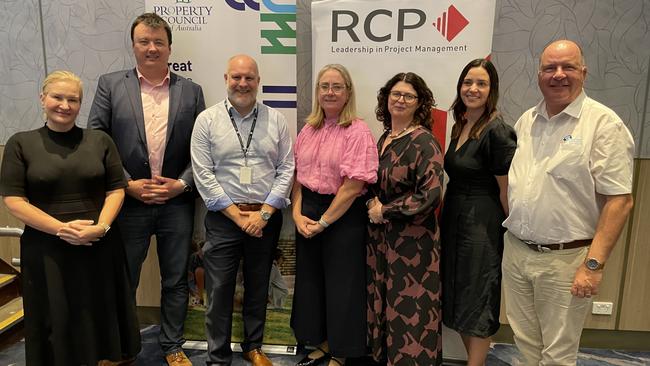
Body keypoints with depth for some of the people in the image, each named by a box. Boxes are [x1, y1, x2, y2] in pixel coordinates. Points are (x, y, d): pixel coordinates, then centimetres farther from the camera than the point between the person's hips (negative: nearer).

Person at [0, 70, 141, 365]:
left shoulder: (100, 140, 5)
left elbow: (116, 189, 4)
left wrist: (101, 226, -13)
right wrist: (61, 229, -15)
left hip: (100, 246, 1)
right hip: (46, 249, -1)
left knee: (102, 315, 11)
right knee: (56, 320, 10)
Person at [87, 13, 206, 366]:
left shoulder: (190, 91, 4)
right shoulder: (110, 84, 1)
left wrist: (181, 184, -9)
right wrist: (127, 184, -9)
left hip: (176, 202, 1)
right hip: (129, 201, 0)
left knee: (175, 281, 13)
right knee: (123, 281, 13)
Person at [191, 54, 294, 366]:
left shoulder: (276, 120, 3)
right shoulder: (207, 120, -1)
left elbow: (286, 169, 0)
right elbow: (203, 175, -6)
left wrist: (263, 213, -9)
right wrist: (238, 215, -10)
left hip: (266, 218, 2)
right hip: (224, 217, -1)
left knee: (258, 288, 15)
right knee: (220, 291, 4)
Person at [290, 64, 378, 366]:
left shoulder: (358, 132, -11)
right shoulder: (308, 131, 8)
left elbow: (353, 185, -17)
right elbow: (297, 174, 9)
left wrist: (323, 222, -14)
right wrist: (298, 213, -3)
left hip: (343, 216, -6)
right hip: (308, 213, 6)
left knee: (341, 285, 6)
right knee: (310, 280, 15)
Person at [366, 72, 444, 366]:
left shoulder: (424, 142, -13)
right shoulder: (384, 138, 10)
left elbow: (430, 195, -21)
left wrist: (384, 211, -13)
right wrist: (373, 205, 0)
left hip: (413, 240, -7)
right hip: (381, 236, 7)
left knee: (408, 308, 3)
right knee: (383, 302, 16)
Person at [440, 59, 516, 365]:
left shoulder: (497, 131, -17)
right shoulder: (460, 126, 7)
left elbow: (507, 190, -14)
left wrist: (510, 233, -8)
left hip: (482, 223, -8)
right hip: (453, 218, 9)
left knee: (477, 298, 6)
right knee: (457, 295, 17)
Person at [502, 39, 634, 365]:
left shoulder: (603, 123, -10)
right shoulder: (525, 121, 9)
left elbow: (619, 201, -14)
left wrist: (594, 264, -18)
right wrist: (509, 228, 10)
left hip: (565, 258, -5)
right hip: (515, 251, 5)